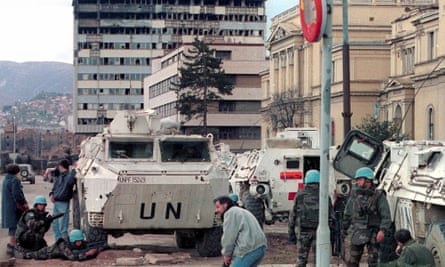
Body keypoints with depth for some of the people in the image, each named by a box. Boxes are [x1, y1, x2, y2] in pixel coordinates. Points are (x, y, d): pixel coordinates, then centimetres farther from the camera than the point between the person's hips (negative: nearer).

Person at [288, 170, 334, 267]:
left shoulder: (300, 195, 1)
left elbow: (293, 215, 2)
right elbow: (331, 216, 0)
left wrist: (291, 232, 8)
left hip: (304, 232, 0)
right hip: (320, 232, 0)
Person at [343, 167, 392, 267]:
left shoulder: (379, 196, -6)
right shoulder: (355, 195, 5)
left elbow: (386, 216, -11)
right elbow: (347, 214, 16)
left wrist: (383, 230, -23)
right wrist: (346, 229, 19)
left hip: (373, 234, -3)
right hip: (357, 233, 4)